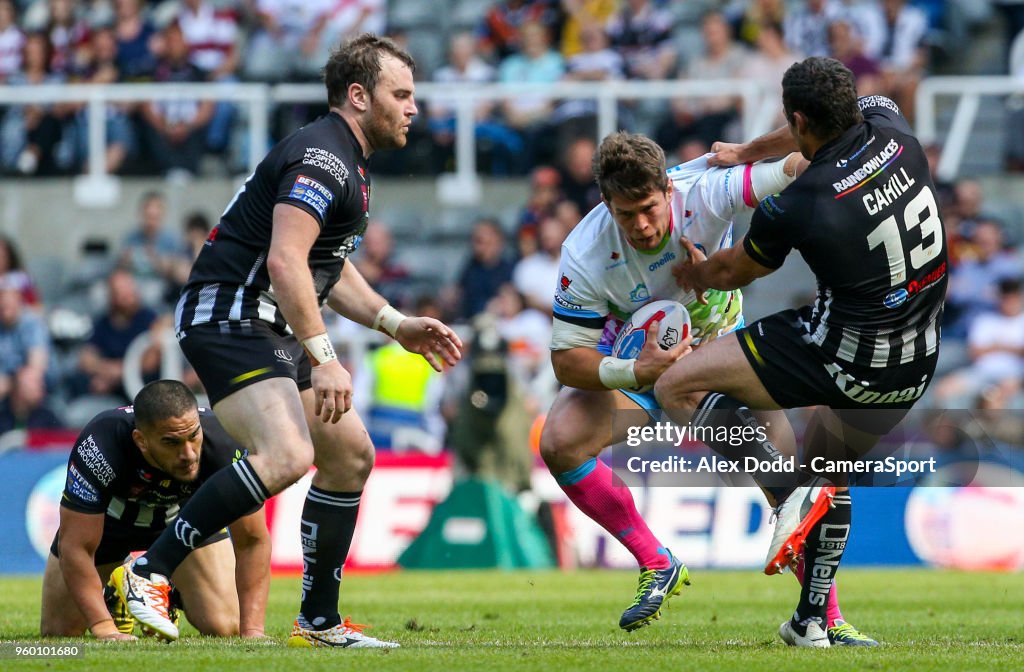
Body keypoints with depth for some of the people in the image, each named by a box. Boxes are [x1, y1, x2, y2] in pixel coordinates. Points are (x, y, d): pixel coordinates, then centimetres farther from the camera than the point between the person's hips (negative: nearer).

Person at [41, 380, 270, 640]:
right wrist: (105, 629, -45)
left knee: (226, 627, -12)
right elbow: (76, 547, -37)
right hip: (108, 518, -1)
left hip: (184, 514, 1)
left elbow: (252, 541, -26)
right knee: (60, 632, -1)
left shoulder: (225, 445, -37)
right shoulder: (100, 447, -43)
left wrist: (251, 629, -34)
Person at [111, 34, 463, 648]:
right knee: (287, 456, -28)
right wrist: (323, 358, -29)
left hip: (268, 330, 11)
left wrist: (398, 325, 22)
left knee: (351, 455, 12)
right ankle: (148, 573, -22)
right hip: (227, 316, -11)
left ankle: (320, 622, 17)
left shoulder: (347, 163, 20)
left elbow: (328, 267, 31)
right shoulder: (321, 157, -15)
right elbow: (284, 261, -26)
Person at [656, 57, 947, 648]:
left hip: (850, 359, -7)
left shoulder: (795, 206, -18)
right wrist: (747, 153, 36)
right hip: (917, 371, 7)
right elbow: (832, 127, 22)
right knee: (828, 468, 31)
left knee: (677, 388, -6)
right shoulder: (890, 125, -5)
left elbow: (734, 273, 5)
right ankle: (813, 621, 36)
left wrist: (696, 273, 28)